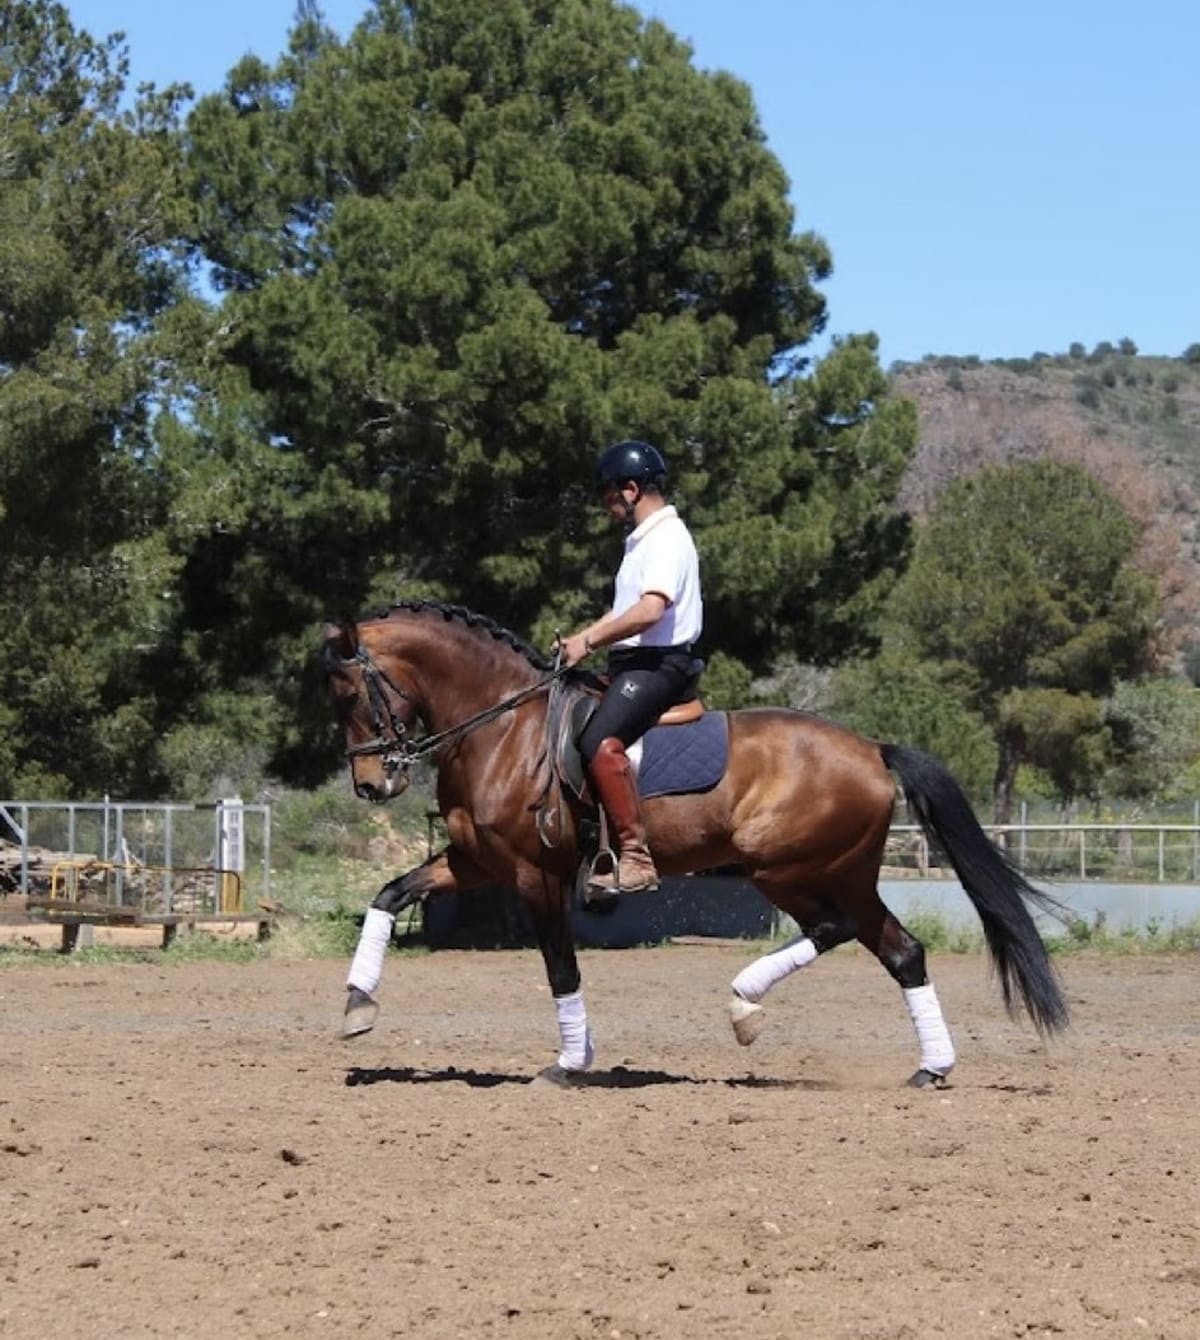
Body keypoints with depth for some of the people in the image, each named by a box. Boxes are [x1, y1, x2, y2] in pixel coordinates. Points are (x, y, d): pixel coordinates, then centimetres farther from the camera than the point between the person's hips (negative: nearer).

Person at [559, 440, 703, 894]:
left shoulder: (667, 539, -14)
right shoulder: (642, 540, 19)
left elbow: (649, 611, -27)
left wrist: (589, 641, -18)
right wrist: (582, 638, 13)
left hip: (658, 664, -11)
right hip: (632, 663, 11)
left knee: (598, 741, -29)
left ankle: (635, 858, -32)